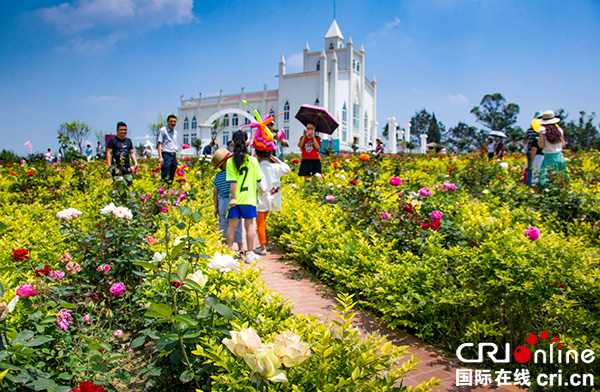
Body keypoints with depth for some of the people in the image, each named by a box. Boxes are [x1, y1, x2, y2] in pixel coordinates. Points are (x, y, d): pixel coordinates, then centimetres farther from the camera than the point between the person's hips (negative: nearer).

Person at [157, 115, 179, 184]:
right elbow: (159, 144, -6)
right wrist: (160, 157, -15)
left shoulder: (175, 132, 20)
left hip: (173, 155, 6)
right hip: (166, 154, -6)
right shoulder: (162, 130, 0)